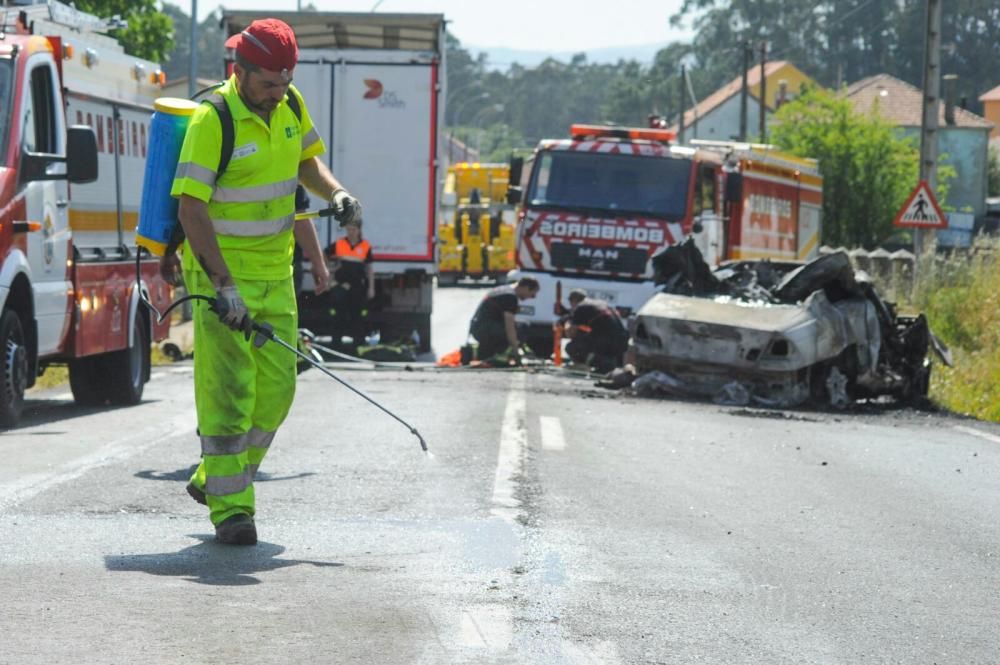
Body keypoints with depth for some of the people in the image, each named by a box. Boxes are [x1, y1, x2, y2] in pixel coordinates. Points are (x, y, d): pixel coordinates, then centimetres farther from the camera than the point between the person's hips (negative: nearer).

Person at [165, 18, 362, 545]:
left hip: (274, 270, 7)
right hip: (219, 269, -7)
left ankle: (212, 479, 23)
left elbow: (304, 162, 21)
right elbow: (190, 209, -21)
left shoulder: (290, 107, 2)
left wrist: (335, 193, -1)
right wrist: (223, 285, -26)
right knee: (227, 388, -9)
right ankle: (230, 507, -5)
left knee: (277, 385, 7)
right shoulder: (212, 120, -19)